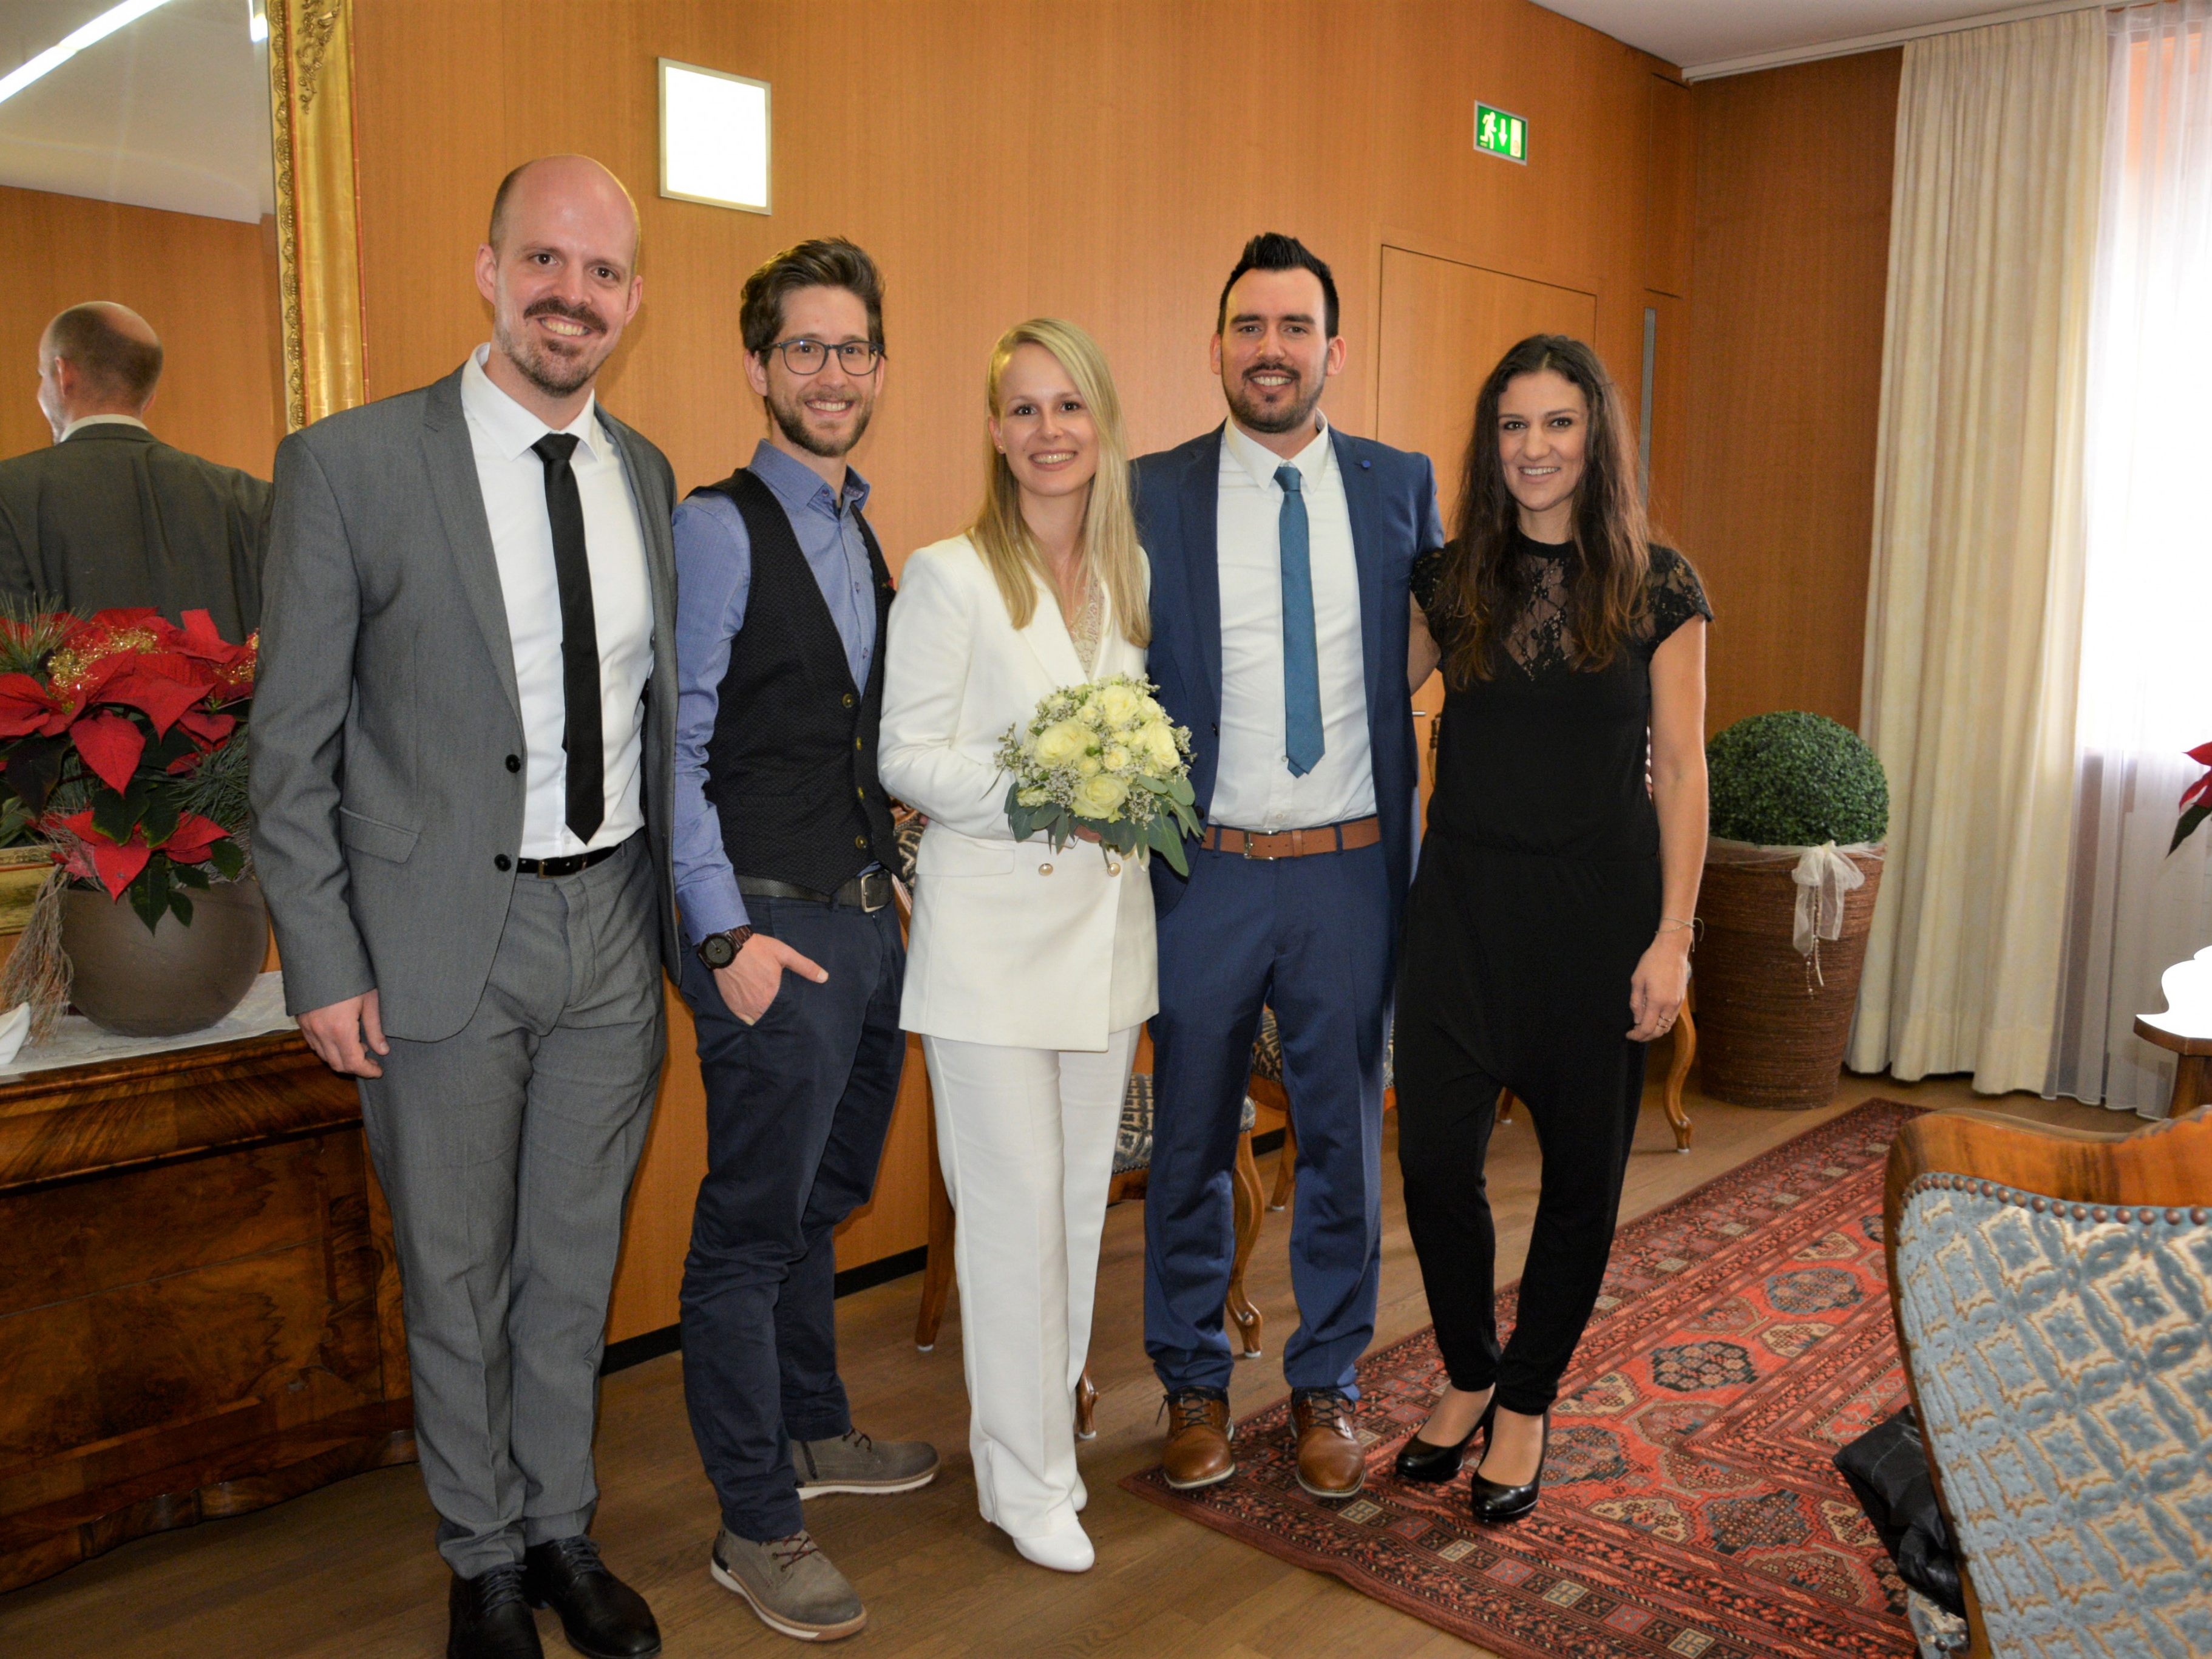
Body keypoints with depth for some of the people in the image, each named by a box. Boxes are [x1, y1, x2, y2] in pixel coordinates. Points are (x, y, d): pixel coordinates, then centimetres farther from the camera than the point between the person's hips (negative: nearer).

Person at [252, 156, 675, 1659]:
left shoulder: (649, 476, 5)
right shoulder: (349, 463, -9)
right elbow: (292, 746, -6)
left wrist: (687, 911, 8)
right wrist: (323, 967, -8)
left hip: (615, 928, 4)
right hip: (443, 942, -3)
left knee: (578, 1263, 18)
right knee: (458, 1278, 13)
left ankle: (565, 1532, 39)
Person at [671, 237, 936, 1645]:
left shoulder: (864, 539, 15)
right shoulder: (719, 528, -10)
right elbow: (676, 749, -14)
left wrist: (893, 884, 10)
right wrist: (729, 933, -18)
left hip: (869, 919, 8)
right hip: (772, 925, -8)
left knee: (822, 1201, 20)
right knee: (754, 1224, 2)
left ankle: (815, 1434, 38)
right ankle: (758, 1527, 16)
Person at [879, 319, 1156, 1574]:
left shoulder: (1136, 572, 9)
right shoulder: (950, 576, -7)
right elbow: (906, 754, -9)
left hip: (1107, 918, 5)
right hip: (991, 929, -5)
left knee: (1081, 1189, 14)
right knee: (1014, 1204, 0)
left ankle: (1045, 1412, 33)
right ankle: (1028, 1476, 16)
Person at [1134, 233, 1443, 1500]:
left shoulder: (1402, 486, 3)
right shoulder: (1152, 495, -1)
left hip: (1350, 870, 1)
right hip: (1205, 872, -1)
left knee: (1345, 1137, 12)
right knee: (1191, 1139, 11)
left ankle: (1328, 1384, 32)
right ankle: (1195, 1381, 31)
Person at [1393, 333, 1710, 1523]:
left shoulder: (1656, 585, -2)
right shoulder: (1450, 579, 5)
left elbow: (1681, 769, -2)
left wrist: (1673, 936, -7)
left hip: (1599, 908, -2)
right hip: (1465, 901, 2)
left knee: (1581, 1166, 8)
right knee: (1435, 1154, 0)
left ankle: (1527, 1402, 29)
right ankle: (1468, 1375, 27)